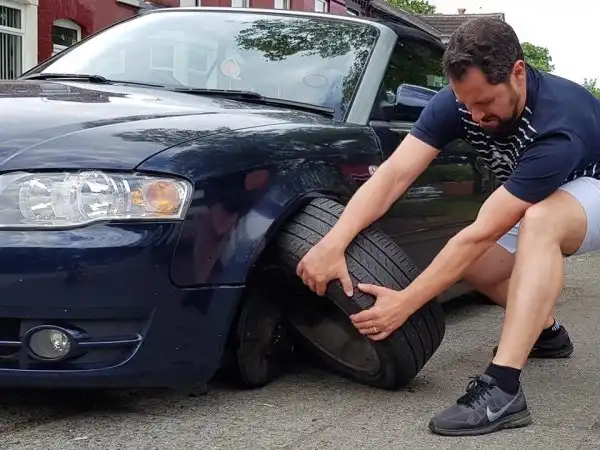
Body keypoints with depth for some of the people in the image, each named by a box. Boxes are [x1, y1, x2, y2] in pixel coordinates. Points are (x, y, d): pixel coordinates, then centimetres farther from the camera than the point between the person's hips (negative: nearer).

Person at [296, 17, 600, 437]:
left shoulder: (557, 125, -40)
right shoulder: (460, 102, -22)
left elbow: (481, 233, -40)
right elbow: (393, 174, -30)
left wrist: (404, 304, -39)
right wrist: (333, 243, -44)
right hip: (547, 195, 8)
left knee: (539, 219, -39)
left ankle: (502, 389, -42)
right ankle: (547, 332, 24)